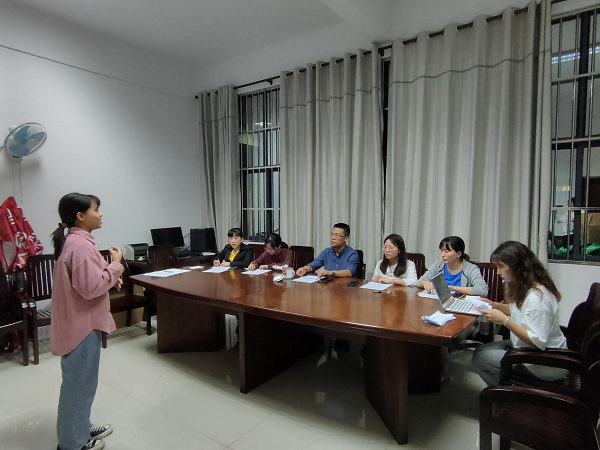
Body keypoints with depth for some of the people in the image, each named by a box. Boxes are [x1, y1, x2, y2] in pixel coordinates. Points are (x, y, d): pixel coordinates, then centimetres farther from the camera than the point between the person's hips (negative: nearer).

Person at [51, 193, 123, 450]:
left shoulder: (74, 240, 9)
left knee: (79, 383, 23)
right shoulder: (81, 245, -24)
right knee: (79, 385, 7)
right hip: (82, 325, -11)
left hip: (79, 322, 11)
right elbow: (91, 287, -27)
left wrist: (111, 278, 6)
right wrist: (115, 265, -17)